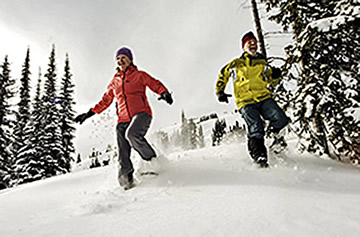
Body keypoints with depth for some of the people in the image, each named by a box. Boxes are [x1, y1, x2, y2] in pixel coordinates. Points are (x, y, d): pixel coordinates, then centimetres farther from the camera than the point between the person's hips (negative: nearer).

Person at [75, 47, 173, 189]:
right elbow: (105, 101, 30)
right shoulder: (114, 82, 24)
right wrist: (89, 113, 24)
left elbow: (155, 84, 7)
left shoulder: (139, 75, 13)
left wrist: (164, 93, -16)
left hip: (141, 113, -4)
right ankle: (127, 181, -2)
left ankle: (150, 158, -14)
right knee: (123, 156, -8)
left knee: (131, 134, -34)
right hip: (123, 119, 4)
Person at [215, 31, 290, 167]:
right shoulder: (236, 64, 12)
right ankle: (259, 156, -12)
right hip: (246, 102, -3)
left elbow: (271, 80, 26)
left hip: (264, 98, 3)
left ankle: (272, 134, 15)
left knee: (281, 119, -17)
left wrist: (275, 75, 3)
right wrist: (220, 92, 15)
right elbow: (223, 74, 24)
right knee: (256, 128, -23)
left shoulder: (262, 62, 21)